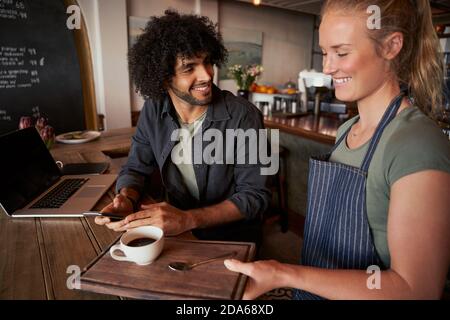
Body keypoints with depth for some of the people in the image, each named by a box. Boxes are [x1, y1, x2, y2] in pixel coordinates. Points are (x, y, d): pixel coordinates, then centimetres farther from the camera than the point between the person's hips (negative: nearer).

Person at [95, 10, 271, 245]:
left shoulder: (243, 116, -18)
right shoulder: (153, 111, -4)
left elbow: (255, 195, -18)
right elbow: (135, 169, 4)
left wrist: (187, 219, -29)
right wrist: (126, 199, -19)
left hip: (234, 239, -4)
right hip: (178, 233, 5)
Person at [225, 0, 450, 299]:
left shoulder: (418, 144, -24)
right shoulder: (347, 130, -1)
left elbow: (416, 288, -25)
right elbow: (336, 228, 5)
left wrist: (285, 275, -28)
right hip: (318, 289, 7)